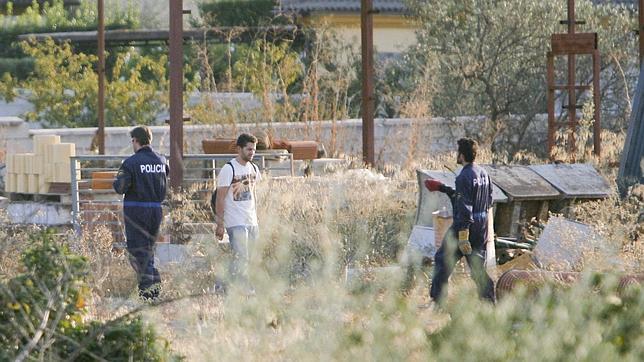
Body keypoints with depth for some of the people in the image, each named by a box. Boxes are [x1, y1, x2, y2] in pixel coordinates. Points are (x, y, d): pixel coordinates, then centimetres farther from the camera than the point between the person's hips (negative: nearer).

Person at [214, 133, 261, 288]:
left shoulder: (253, 168, 12)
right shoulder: (228, 169, -9)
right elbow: (220, 198, -9)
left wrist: (256, 220, 17)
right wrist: (220, 224, -12)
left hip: (251, 223, 7)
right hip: (235, 223, -7)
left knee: (246, 259, 6)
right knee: (241, 258, -13)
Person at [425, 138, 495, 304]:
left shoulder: (464, 176, -17)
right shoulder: (484, 173, 9)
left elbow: (465, 208, -21)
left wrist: (463, 236, -22)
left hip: (465, 225, -8)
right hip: (482, 226, 8)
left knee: (443, 260, 4)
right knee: (478, 265, 12)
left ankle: (437, 300, 5)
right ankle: (489, 301, 7)